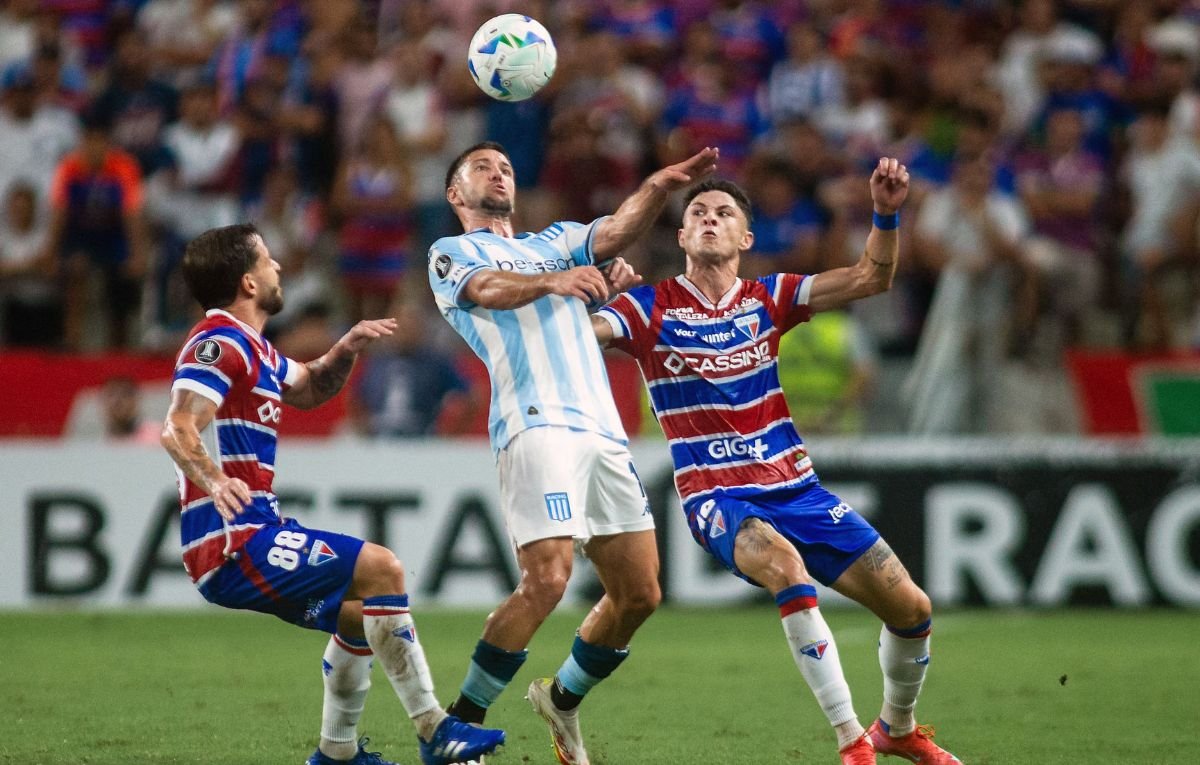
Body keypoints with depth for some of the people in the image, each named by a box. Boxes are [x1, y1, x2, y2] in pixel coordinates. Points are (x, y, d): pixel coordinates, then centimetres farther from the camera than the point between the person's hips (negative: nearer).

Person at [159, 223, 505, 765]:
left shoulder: (249, 347, 18)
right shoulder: (221, 343, -13)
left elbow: (308, 389, 33)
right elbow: (177, 430, -26)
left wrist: (347, 348, 14)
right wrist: (214, 481, -44)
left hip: (249, 539, 11)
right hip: (233, 544, -11)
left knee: (359, 609, 24)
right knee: (381, 569, -19)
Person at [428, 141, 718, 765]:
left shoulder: (553, 243, 30)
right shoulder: (451, 254, 14)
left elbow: (615, 231, 9)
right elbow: (489, 290, -10)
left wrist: (659, 188, -11)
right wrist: (553, 281, -31)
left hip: (603, 431, 6)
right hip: (537, 426, -6)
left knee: (639, 594, 3)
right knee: (546, 580, -21)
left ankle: (563, 698, 26)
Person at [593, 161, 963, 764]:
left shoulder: (767, 298, 6)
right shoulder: (652, 308, -3)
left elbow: (870, 278, 2)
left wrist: (886, 214, -15)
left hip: (795, 488, 4)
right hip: (717, 498, -4)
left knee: (910, 607, -2)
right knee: (784, 565, -37)